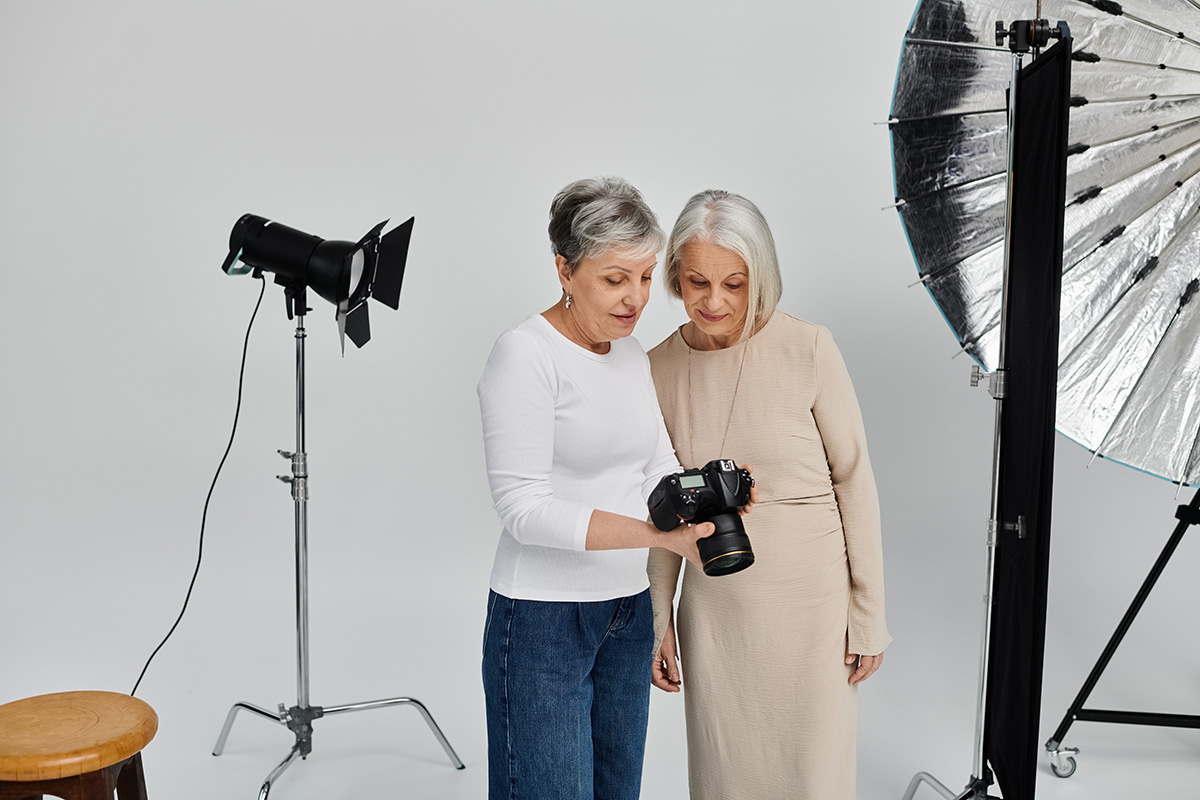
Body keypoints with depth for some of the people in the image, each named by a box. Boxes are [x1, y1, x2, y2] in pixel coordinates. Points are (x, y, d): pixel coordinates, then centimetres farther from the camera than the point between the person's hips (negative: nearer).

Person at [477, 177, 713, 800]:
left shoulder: (633, 354, 10)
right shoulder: (525, 354, -14)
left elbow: (660, 469, 9)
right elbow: (523, 507, -21)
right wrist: (656, 533, -28)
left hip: (629, 611, 7)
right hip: (544, 619, -7)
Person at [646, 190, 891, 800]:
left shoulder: (808, 349, -11)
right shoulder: (660, 368, -2)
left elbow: (853, 479, -5)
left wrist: (868, 614, -4)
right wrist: (658, 620, 8)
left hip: (809, 602, -2)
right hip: (712, 608, 3)